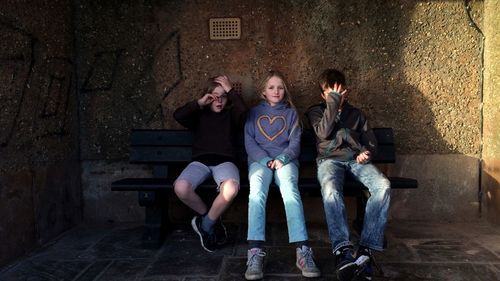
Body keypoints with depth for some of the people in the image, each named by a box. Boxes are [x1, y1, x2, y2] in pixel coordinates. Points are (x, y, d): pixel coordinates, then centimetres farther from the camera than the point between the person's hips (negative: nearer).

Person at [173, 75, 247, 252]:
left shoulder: (231, 115, 21)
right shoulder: (199, 115, 23)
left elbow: (243, 111, -3)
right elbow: (178, 115, 3)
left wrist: (231, 90, 2)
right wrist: (200, 103, 4)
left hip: (224, 161, -1)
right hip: (200, 161, 1)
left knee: (231, 189, -36)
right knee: (180, 187, -31)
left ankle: (205, 224, -9)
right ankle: (211, 218, -3)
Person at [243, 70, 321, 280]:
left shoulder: (291, 113, 20)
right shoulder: (254, 112, 20)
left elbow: (295, 142, 9)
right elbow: (249, 142, 8)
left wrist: (282, 159, -11)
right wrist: (266, 160, -9)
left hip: (285, 159, 0)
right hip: (259, 160, 0)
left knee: (290, 189, -34)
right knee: (257, 190, -34)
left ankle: (302, 251, -44)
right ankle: (255, 252, -45)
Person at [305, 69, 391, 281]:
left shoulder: (355, 113, 26)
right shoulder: (316, 111, 18)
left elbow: (371, 141, 20)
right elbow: (323, 133, -3)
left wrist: (366, 152, -4)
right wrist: (333, 102, -4)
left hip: (356, 159, 3)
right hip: (330, 159, -2)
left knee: (383, 185, -30)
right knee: (330, 189, -39)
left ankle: (366, 249, -35)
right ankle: (343, 251, -47)